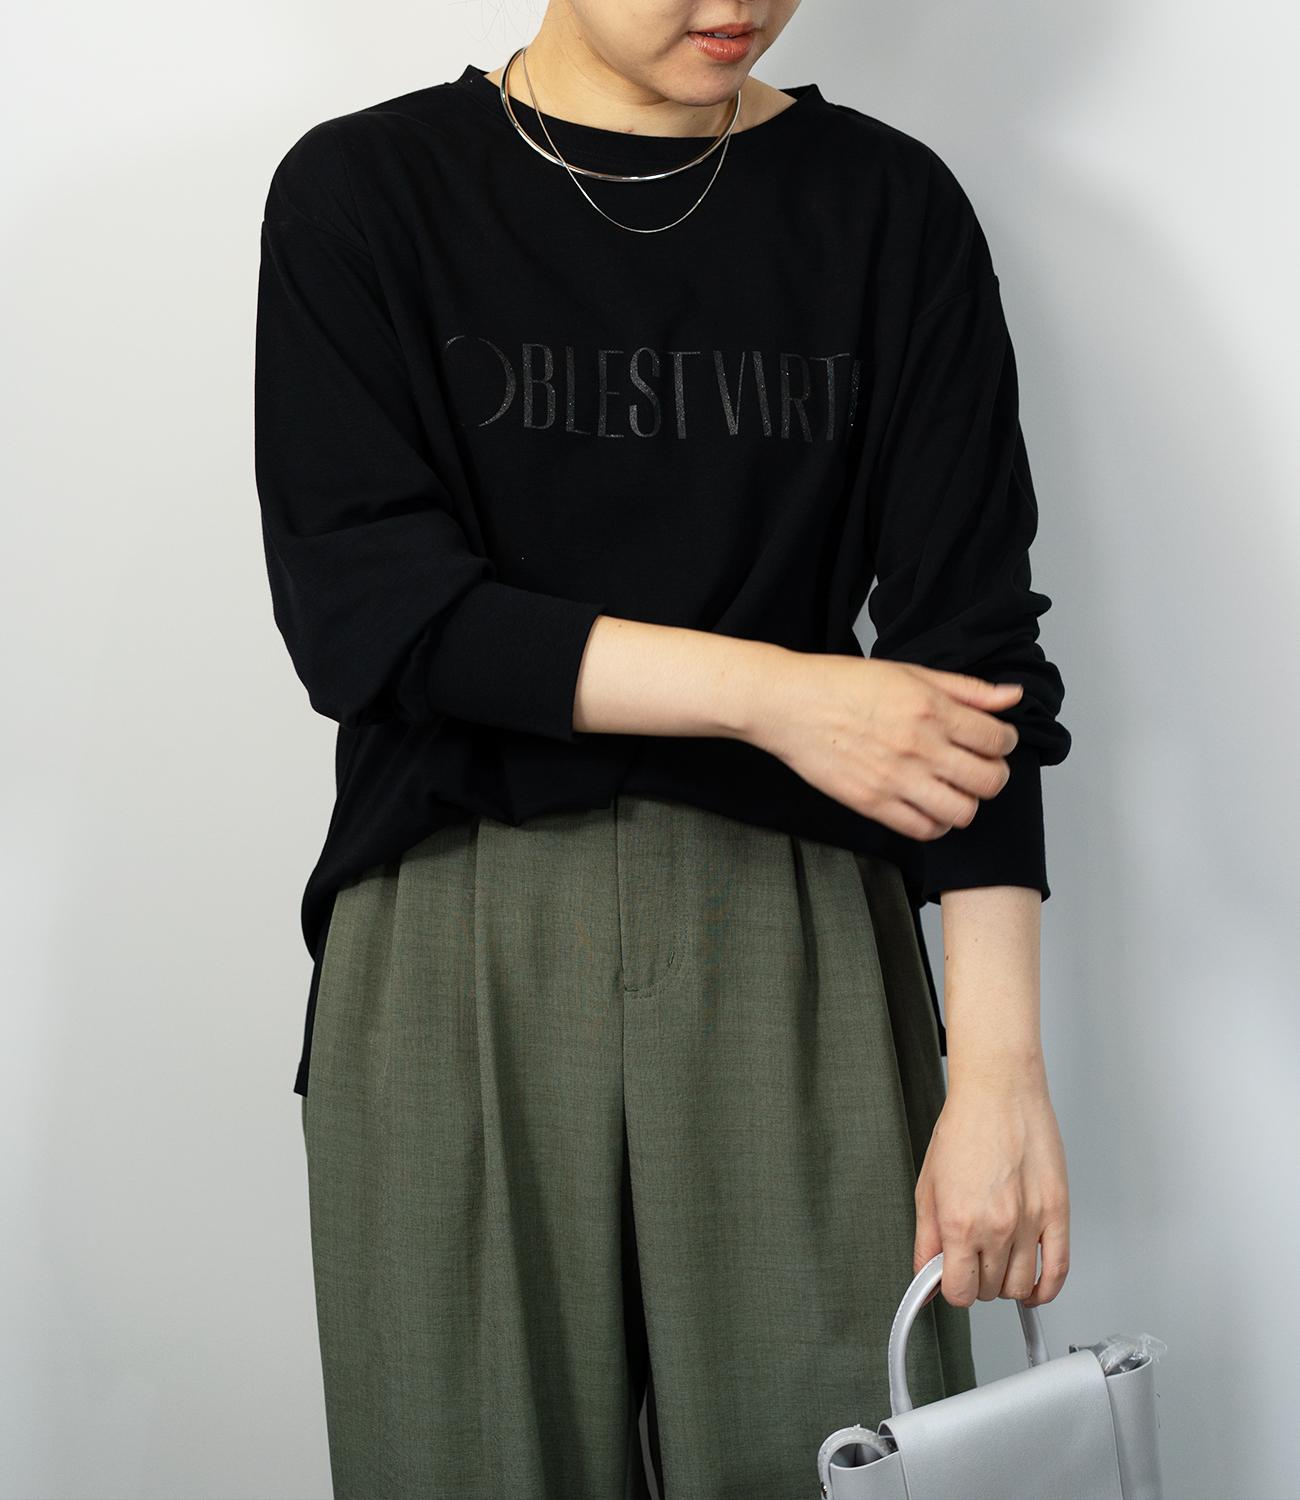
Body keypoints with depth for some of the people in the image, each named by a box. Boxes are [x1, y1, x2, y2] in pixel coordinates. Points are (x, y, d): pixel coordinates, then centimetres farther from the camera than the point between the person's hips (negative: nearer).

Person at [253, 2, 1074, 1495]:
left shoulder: (885, 204, 3)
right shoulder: (362, 193, 2)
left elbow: (971, 640, -3)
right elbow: (358, 606, -9)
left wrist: (999, 1068, -10)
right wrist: (771, 691, -14)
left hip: (793, 941, 1)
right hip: (458, 958, 0)